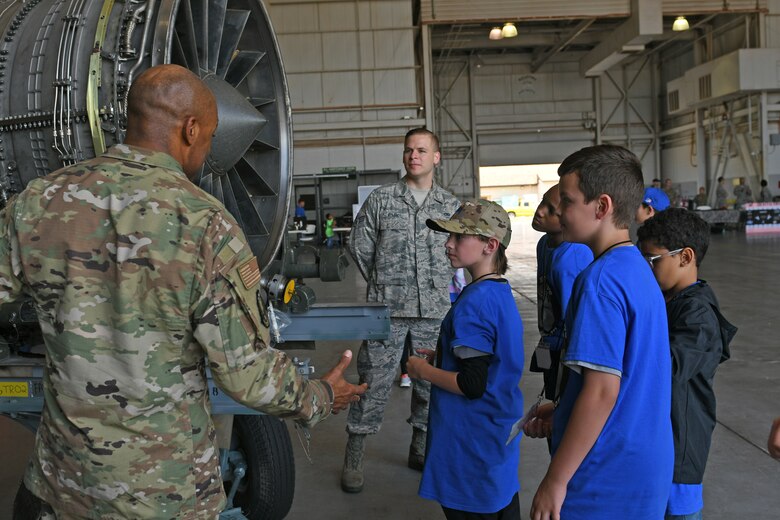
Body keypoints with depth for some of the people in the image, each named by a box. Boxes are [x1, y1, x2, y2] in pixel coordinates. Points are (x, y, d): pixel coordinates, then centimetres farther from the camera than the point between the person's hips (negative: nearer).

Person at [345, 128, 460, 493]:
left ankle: (421, 449, 30)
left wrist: (437, 287, 13)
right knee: (374, 383, 1)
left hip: (435, 311, 3)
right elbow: (359, 245, 8)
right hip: (387, 310, -2)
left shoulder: (450, 205, 7)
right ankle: (354, 458, 13)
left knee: (431, 381, 12)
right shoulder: (381, 199, 1)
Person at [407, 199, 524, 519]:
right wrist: (442, 357, 12)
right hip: (500, 431, 9)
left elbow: (472, 385, -25)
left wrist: (423, 371, -12)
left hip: (472, 442, -9)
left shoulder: (473, 302, -24)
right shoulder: (501, 292, 5)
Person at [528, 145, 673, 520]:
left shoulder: (601, 280, -21)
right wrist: (560, 411, 15)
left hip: (608, 479, -9)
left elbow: (602, 391, -24)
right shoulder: (639, 270, 7)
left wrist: (555, 481, -18)